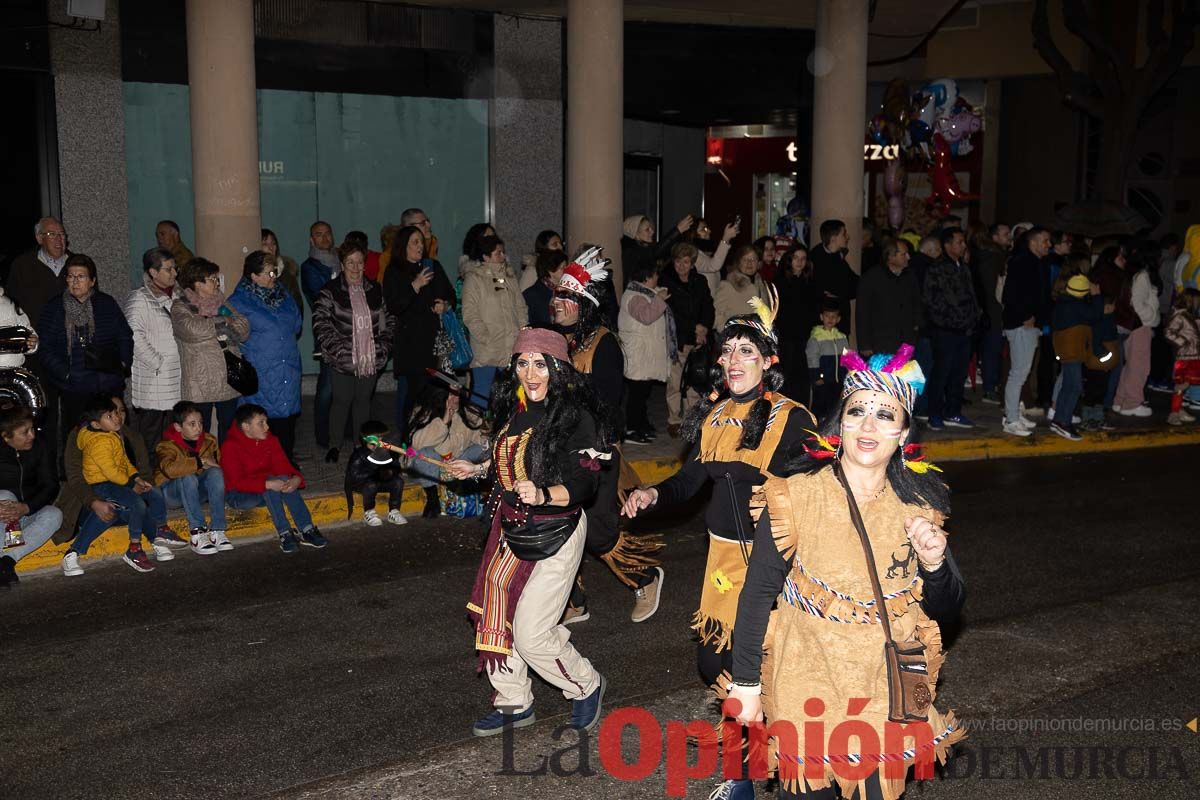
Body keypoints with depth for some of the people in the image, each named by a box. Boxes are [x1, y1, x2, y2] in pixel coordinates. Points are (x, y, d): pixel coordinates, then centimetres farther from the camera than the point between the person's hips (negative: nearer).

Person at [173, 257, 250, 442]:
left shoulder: (221, 304, 15)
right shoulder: (181, 307, -2)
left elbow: (244, 330, 5)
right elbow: (193, 329, -22)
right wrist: (223, 322, -9)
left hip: (228, 381, 5)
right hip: (200, 385, -5)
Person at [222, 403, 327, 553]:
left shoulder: (270, 440, 1)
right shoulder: (230, 446, -18)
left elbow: (282, 466, -6)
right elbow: (238, 482, -26)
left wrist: (296, 478, -31)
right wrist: (267, 484, -40)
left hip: (267, 493, 5)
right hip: (239, 495, -5)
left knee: (284, 479, -28)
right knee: (271, 481, -34)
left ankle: (307, 530, -34)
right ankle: (284, 533, -37)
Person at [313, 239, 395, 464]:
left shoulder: (375, 290, 8)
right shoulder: (331, 291, -6)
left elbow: (389, 319, 15)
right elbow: (320, 322, -10)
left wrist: (383, 345, 3)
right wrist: (339, 349, -16)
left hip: (370, 359, 3)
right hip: (342, 360, -3)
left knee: (363, 399, 13)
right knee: (342, 400, 3)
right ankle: (334, 446, 17)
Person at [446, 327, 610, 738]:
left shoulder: (575, 415, -19)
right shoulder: (515, 407, 3)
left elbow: (584, 484, -22)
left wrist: (543, 495, -37)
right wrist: (478, 470, 23)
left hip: (555, 533, -8)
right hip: (511, 527, 8)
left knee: (531, 632, -5)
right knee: (497, 615, 12)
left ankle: (587, 686, 22)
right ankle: (514, 704, 32)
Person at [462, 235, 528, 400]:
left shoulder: (509, 277, 14)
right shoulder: (474, 279, -5)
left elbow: (520, 307, 16)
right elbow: (470, 316, -10)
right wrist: (487, 339, -15)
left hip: (512, 350, 6)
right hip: (486, 352, -6)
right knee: (482, 394, -2)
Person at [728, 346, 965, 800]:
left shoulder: (920, 506, -4)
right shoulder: (795, 496, -14)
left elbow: (946, 612, 2)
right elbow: (758, 592, -7)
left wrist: (934, 564, -18)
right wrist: (746, 684, -5)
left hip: (888, 691, 3)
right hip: (808, 686, -3)